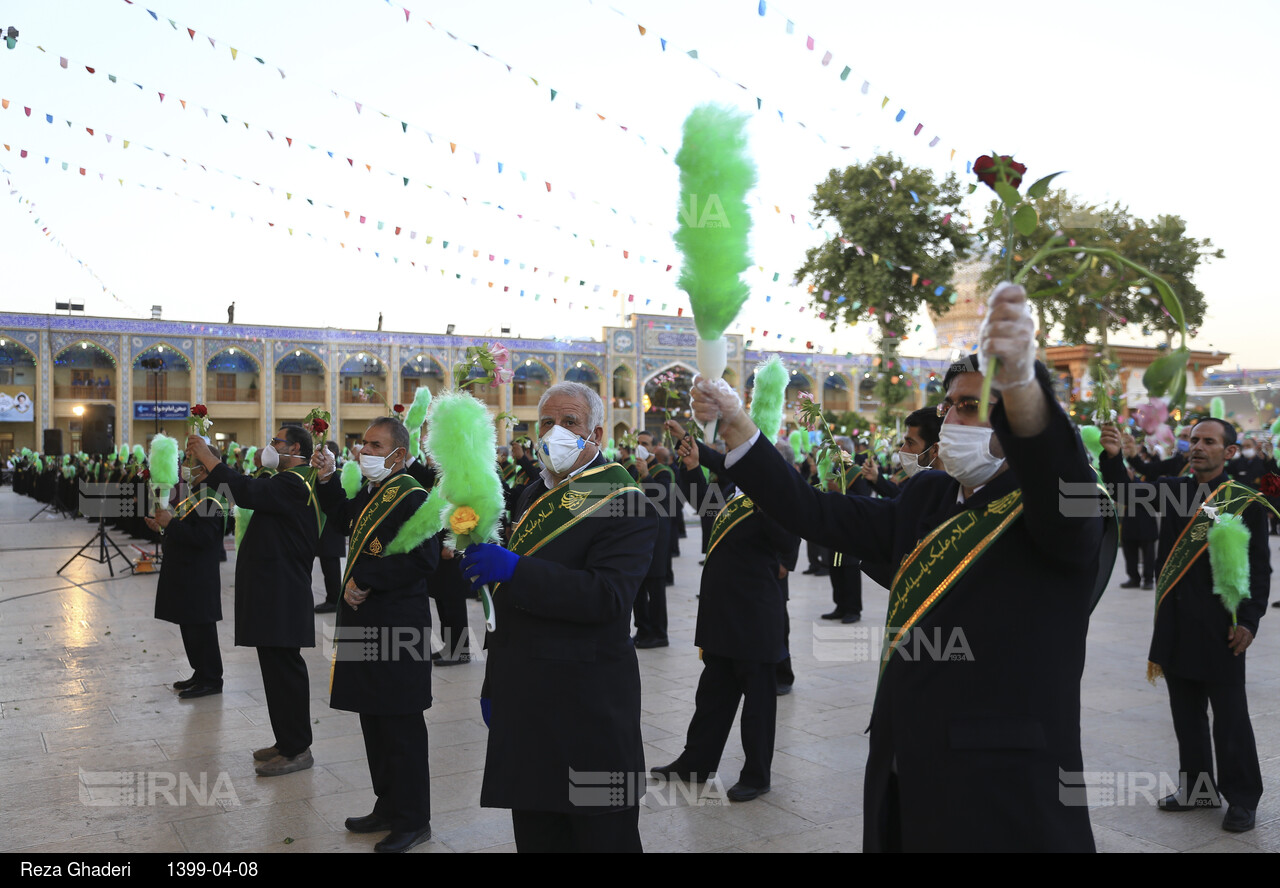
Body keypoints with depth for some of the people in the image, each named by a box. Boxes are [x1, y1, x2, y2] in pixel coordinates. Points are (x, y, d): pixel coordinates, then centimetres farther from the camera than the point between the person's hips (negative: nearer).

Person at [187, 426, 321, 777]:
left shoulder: (294, 483, -14)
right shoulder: (294, 481, 20)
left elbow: (247, 493, -26)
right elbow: (249, 492, 19)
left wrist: (208, 458, -17)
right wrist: (206, 464, 12)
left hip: (281, 596, -11)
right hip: (275, 593, 11)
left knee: (284, 668, -6)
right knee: (279, 667, 15)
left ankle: (297, 750, 2)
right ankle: (288, 742, 25)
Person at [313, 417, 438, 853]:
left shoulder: (412, 498, -16)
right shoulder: (371, 493, 13)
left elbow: (422, 558, -26)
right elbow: (344, 519, 32)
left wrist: (365, 580, -20)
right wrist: (328, 479, 17)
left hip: (397, 628, -10)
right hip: (367, 624, 10)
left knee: (401, 727, 0)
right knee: (374, 722, 17)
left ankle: (412, 820, 13)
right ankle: (388, 807, 31)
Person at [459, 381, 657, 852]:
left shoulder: (626, 502, -11)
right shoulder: (532, 495, 14)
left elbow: (608, 596, -26)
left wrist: (513, 570, -29)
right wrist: (494, 685, 21)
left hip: (588, 707, -7)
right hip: (524, 702, 8)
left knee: (602, 834, 5)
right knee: (535, 834, 18)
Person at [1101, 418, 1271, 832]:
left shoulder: (1245, 501, -4)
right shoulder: (1172, 490, 8)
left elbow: (1259, 568, -4)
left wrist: (1249, 619, -11)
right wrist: (1112, 457, -23)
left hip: (1219, 626, -4)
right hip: (1175, 623, 5)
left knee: (1229, 716, 4)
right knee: (1186, 712, 14)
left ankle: (1242, 798, 17)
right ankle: (1197, 787, 27)